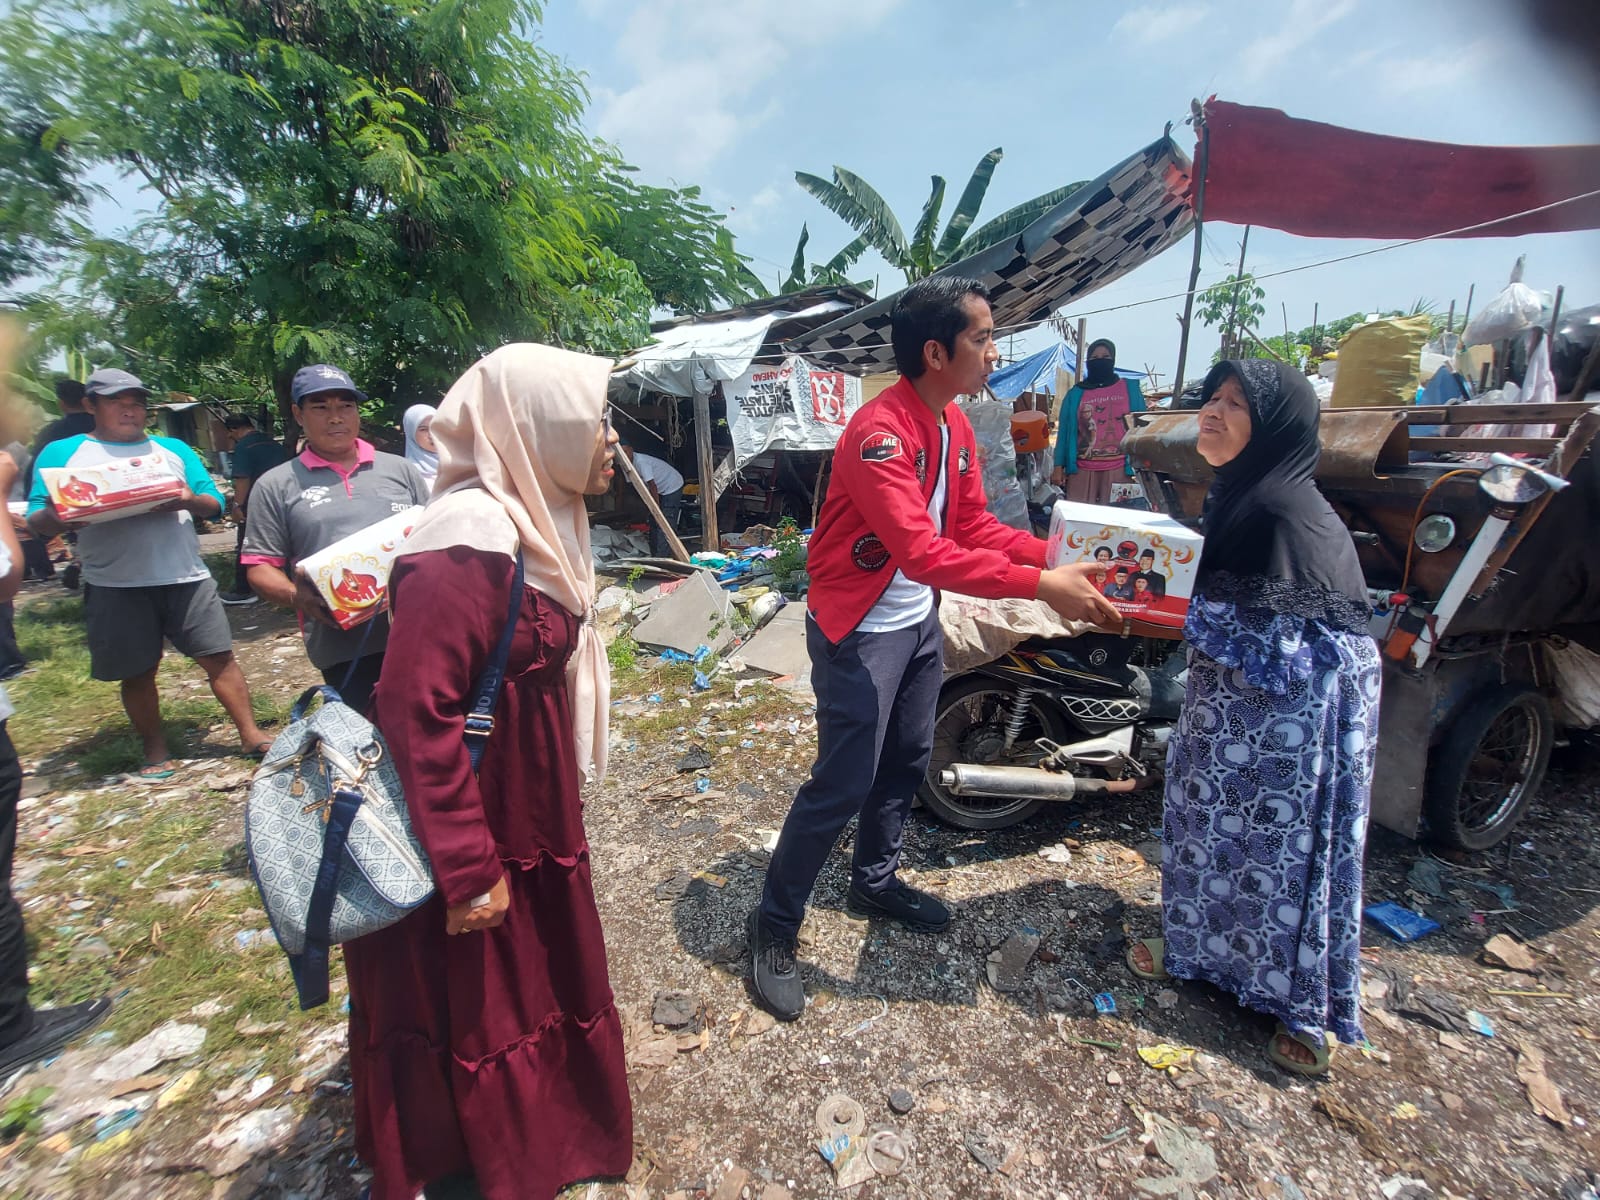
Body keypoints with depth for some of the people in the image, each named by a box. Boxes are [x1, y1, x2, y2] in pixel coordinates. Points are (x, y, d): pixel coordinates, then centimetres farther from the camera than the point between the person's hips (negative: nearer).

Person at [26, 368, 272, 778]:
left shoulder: (174, 449, 14)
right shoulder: (62, 453, 8)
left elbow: (215, 504, 8)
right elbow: (38, 521, 3)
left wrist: (189, 500, -15)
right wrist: (57, 517, -21)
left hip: (186, 579, 1)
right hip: (115, 588, -1)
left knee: (219, 656, -1)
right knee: (137, 672, 7)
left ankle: (251, 734, 7)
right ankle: (155, 750, 22)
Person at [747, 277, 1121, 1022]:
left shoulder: (955, 426, 5)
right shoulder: (880, 431, -25)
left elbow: (974, 526, 7)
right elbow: (922, 551, -34)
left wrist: (1054, 554, -6)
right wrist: (1039, 586, -34)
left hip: (919, 622, 9)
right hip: (859, 632, -9)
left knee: (906, 763, 20)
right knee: (842, 786, -2)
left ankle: (874, 881, 42)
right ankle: (774, 925, 19)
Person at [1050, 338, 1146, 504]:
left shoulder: (1130, 389, 7)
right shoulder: (1075, 394, 8)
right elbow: (1064, 432, 8)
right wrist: (1059, 467, 1)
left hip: (1119, 469, 0)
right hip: (1082, 469, 1)